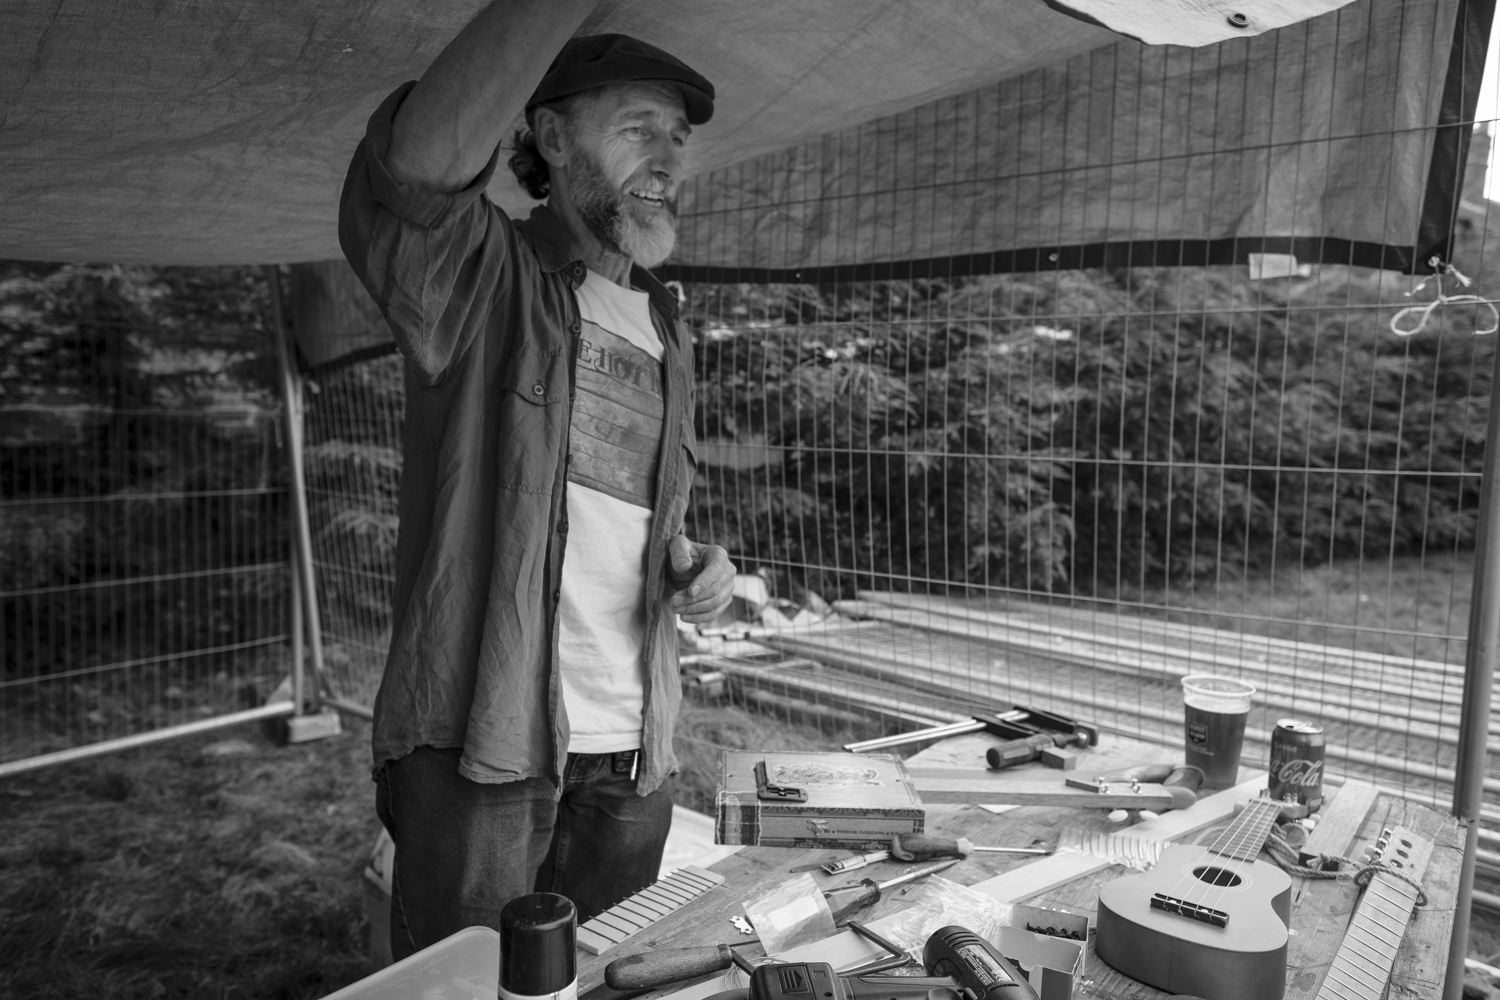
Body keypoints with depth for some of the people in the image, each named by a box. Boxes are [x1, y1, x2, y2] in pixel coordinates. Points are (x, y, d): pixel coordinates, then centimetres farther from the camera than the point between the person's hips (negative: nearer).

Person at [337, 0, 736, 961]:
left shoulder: (667, 332, 13)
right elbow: (416, 162, -28)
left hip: (633, 755, 6)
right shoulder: (480, 277, -5)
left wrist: (695, 562, 2)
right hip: (476, 745, -5)